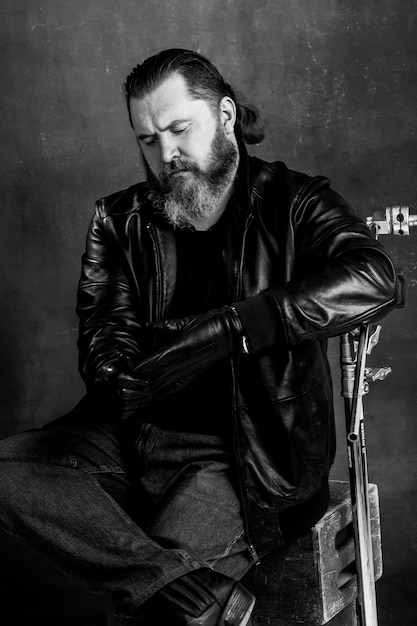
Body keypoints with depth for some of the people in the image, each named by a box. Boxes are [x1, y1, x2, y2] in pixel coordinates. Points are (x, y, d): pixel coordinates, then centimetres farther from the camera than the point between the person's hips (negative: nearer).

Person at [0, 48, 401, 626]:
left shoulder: (291, 204, 0)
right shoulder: (121, 220, 13)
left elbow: (375, 280, -19)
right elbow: (104, 336, 6)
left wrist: (225, 328, -29)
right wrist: (119, 379, -21)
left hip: (243, 454, -5)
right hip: (134, 437, 5)